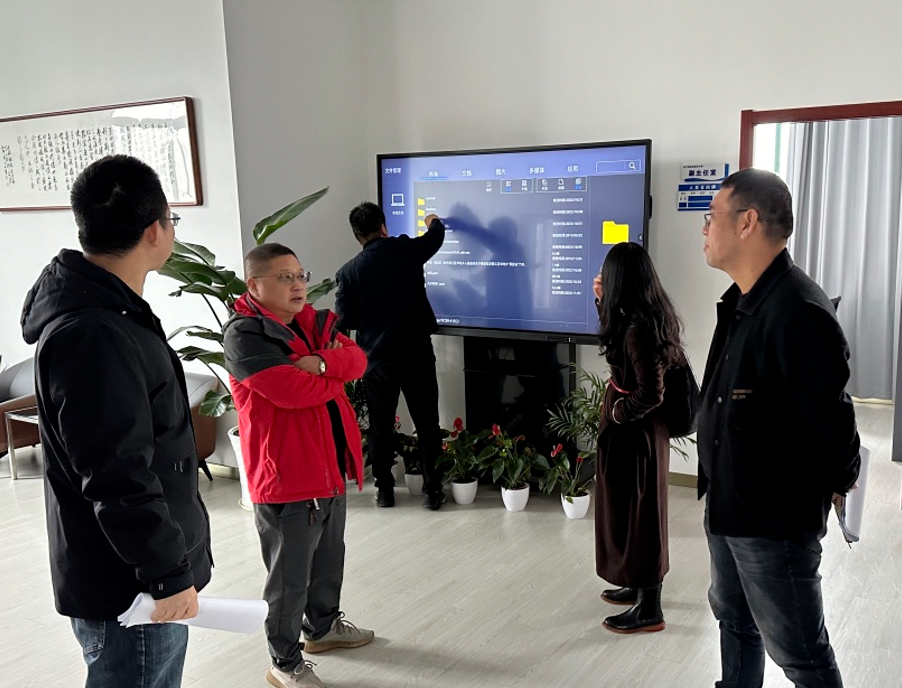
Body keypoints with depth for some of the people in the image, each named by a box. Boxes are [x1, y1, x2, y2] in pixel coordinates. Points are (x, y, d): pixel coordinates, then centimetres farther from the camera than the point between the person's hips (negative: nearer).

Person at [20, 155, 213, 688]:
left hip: (133, 573, 10)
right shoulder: (95, 336, -26)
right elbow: (119, 478, -27)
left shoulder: (101, 310, 9)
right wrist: (168, 574, -20)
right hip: (129, 590, -10)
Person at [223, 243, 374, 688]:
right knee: (290, 578, 5)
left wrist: (321, 362, -22)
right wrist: (337, 372, -8)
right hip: (285, 477, -8)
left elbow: (357, 360, -2)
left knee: (329, 561, 25)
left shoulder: (312, 322, 10)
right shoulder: (245, 334, -16)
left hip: (330, 466, 8)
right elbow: (292, 389, -26)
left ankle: (323, 626, 47)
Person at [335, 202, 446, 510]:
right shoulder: (407, 250, -4)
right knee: (427, 423, 8)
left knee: (380, 426, 14)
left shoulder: (348, 272, -6)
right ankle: (432, 490, 12)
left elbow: (344, 321, -3)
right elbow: (436, 236, 17)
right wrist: (433, 221, 39)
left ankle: (384, 490, 22)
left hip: (376, 358, 0)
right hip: (416, 353, 0)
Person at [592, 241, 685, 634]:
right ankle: (640, 587, 37)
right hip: (641, 430, 10)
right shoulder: (647, 317, 3)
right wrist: (602, 303, 13)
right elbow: (613, 337, 23)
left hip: (634, 433, -10)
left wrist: (617, 413, -13)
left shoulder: (638, 328, -26)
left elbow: (650, 393, -28)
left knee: (636, 512, 2)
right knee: (635, 509, 21)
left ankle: (649, 609, 15)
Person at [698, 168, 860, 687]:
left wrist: (839, 483, -6)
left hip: (777, 519, -9)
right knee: (734, 621, 25)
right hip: (727, 505, 9)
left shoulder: (799, 311, -26)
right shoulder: (741, 302, 6)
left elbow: (829, 414, -23)